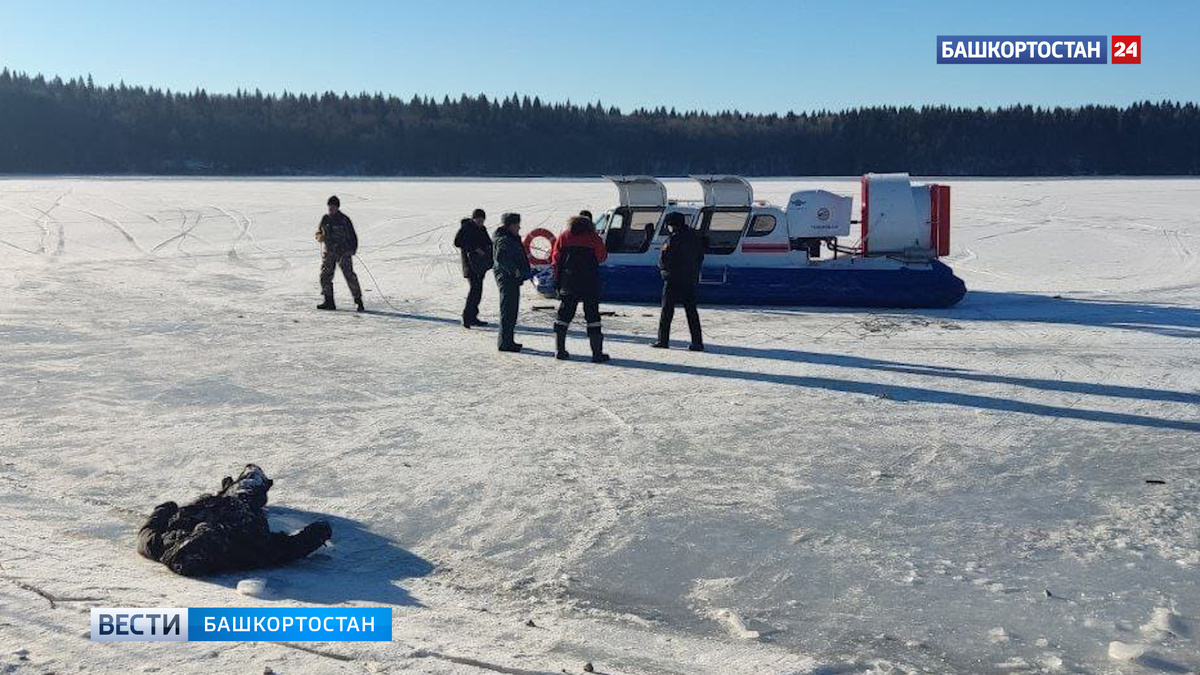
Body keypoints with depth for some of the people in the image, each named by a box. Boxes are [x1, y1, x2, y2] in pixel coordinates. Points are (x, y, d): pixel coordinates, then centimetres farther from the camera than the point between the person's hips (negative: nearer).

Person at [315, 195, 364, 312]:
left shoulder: (344, 219, -4)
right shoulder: (325, 218, 9)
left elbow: (352, 236, -3)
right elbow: (319, 231, 19)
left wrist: (353, 249, -16)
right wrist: (319, 236, -5)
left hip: (343, 252, -5)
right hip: (329, 252, 5)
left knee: (349, 275, -11)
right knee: (325, 276, 1)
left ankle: (358, 301, -6)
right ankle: (329, 302, 11)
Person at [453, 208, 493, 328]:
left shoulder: (482, 229, 15)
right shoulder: (465, 228, -8)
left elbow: (488, 241, 23)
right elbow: (457, 242, -16)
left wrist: (489, 247, -1)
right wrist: (474, 249, -20)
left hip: (481, 263, 8)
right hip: (470, 261, -8)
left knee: (478, 289, 9)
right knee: (475, 287, -17)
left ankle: (473, 317, 16)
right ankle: (467, 317, -16)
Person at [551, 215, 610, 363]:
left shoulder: (563, 238, 6)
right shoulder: (594, 238, -1)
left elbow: (555, 260, 5)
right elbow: (602, 257, 6)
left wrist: (557, 281, 9)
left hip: (568, 283, 2)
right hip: (590, 284, -2)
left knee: (564, 315, 11)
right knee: (592, 316, 0)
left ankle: (559, 350, 11)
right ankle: (597, 353, -4)